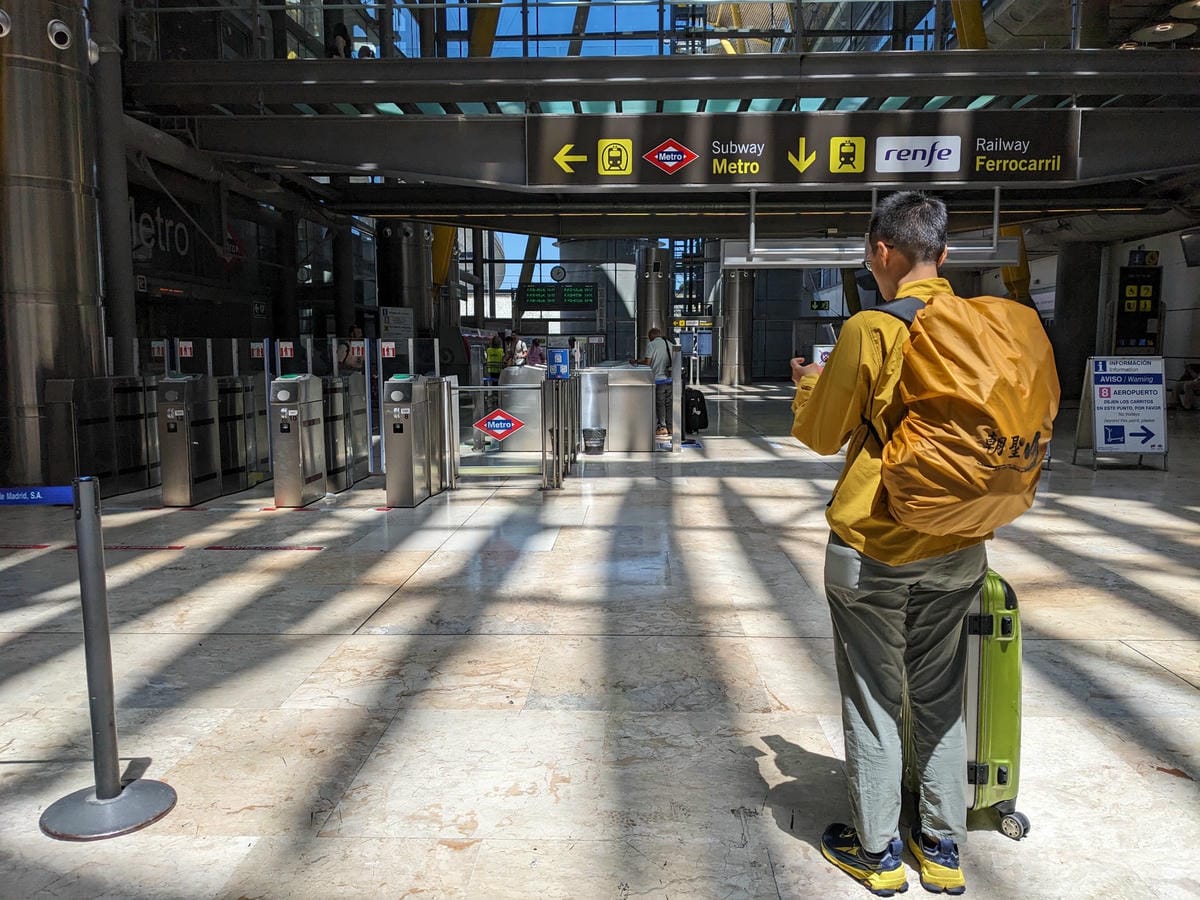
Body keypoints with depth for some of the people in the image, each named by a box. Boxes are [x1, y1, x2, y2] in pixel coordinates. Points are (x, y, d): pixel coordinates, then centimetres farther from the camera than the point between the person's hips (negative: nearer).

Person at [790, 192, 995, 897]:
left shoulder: (870, 330, -16)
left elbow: (823, 435, -7)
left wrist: (809, 385, 12)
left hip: (874, 549, -5)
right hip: (958, 549, 5)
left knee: (873, 700, 10)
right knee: (941, 699, 18)